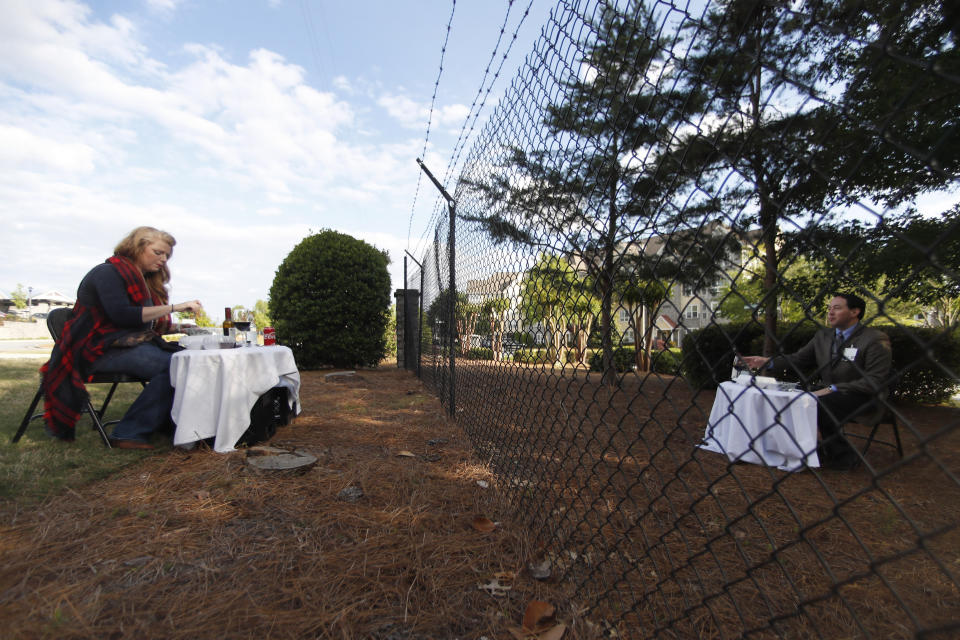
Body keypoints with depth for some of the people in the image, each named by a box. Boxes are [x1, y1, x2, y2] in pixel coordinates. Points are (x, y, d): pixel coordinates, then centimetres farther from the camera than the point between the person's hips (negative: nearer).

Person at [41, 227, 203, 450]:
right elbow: (121, 315, -19)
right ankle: (129, 433, -25)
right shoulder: (108, 272, -3)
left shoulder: (145, 281, 22)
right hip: (102, 350, -8)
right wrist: (173, 307, -22)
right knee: (173, 365, -32)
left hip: (131, 345, 8)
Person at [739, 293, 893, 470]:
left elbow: (875, 382, -17)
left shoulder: (876, 340, -11)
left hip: (862, 397, -6)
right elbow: (799, 359, 8)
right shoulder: (823, 335, 9)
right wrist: (768, 362, -8)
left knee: (820, 404, -32)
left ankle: (844, 456, -11)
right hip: (829, 392, 7)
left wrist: (833, 389, -25)